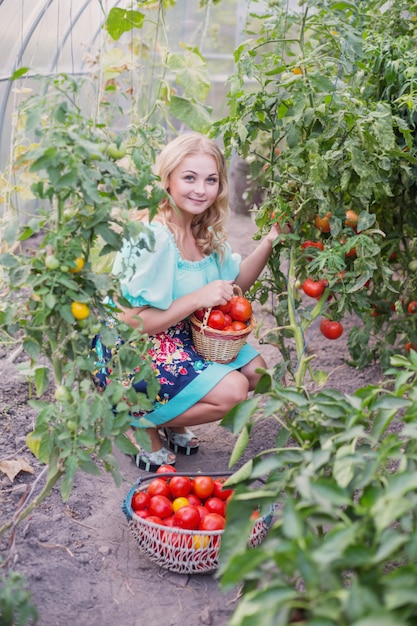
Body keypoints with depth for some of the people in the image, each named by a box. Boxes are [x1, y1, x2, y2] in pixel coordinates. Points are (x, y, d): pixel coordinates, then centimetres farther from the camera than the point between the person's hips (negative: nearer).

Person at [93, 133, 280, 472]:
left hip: (184, 336, 9)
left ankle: (172, 421, 17)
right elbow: (131, 322, -27)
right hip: (133, 354, -9)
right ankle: (140, 425, 1)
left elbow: (237, 281, 8)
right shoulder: (152, 239, -28)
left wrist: (269, 242, -6)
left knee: (254, 371, 4)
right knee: (231, 390, -20)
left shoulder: (204, 231, 0)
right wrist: (198, 298, -28)